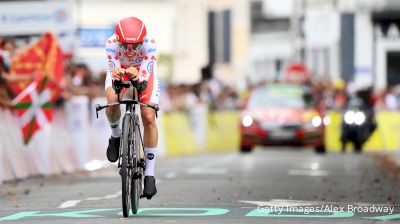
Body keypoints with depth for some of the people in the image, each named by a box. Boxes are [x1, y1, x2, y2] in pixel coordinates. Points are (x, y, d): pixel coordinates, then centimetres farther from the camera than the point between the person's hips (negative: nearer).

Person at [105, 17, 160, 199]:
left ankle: (149, 174, -4)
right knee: (112, 102, -30)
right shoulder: (112, 44, -36)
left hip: (143, 70, 0)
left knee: (149, 119, -12)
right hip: (120, 68, 0)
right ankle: (116, 136, 5)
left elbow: (144, 75, -41)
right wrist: (116, 75, -64)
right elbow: (112, 70, -40)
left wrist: (138, 76, -64)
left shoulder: (149, 44, -38)